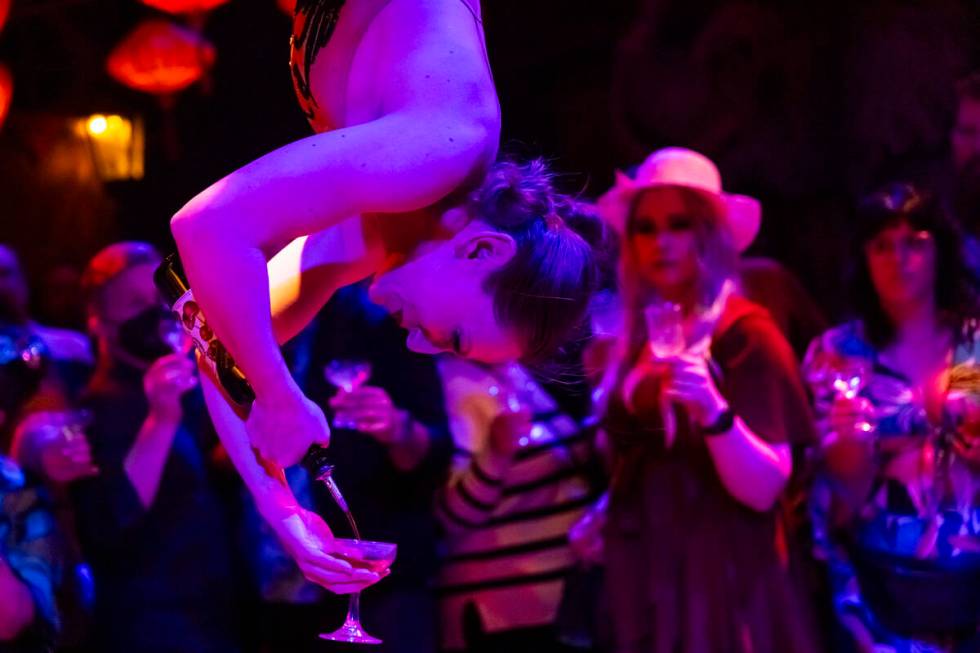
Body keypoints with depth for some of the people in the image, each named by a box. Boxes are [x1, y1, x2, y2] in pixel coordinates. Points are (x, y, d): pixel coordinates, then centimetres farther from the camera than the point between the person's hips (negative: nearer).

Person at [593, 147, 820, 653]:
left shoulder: (746, 334, -8)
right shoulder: (641, 341, 8)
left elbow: (762, 490, -16)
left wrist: (713, 411, -29)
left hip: (721, 590, -6)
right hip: (643, 589, 6)